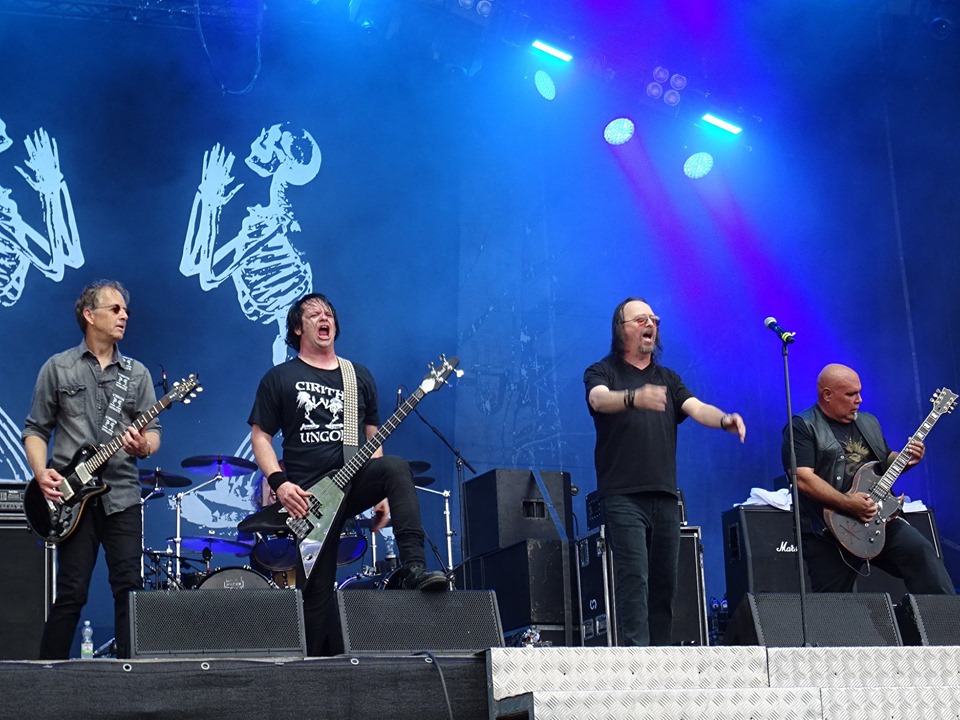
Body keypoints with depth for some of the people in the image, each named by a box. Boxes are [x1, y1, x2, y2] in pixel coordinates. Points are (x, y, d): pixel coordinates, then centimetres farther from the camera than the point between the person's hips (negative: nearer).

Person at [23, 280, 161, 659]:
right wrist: (41, 472, -11)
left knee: (129, 588, 0)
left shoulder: (137, 373, 12)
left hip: (122, 495, 2)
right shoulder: (57, 368, 5)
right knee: (71, 593, -2)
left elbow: (152, 429, 8)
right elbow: (35, 429, 6)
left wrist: (144, 446, -15)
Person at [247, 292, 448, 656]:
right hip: (307, 495, -2)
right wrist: (279, 482, -11)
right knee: (316, 591, -4)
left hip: (356, 479, 2)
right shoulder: (279, 378, 7)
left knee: (396, 467, -32)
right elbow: (260, 435, 5)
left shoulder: (359, 376, 17)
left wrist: (383, 493, 6)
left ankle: (413, 567, -38)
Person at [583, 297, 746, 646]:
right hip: (623, 496, -5)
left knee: (665, 581, 5)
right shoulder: (603, 372, 5)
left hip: (665, 496, 5)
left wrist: (724, 420, -19)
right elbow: (599, 399, -18)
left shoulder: (668, 379, 20)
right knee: (633, 578, -13)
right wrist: (634, 397, -39)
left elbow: (697, 408, 4)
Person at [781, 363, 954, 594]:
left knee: (921, 552, -14)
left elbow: (885, 462, 28)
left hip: (878, 518, 6)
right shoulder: (803, 428, -6)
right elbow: (803, 478, -17)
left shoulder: (869, 423, 18)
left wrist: (905, 460, 4)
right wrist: (847, 503, -24)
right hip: (828, 526, -5)